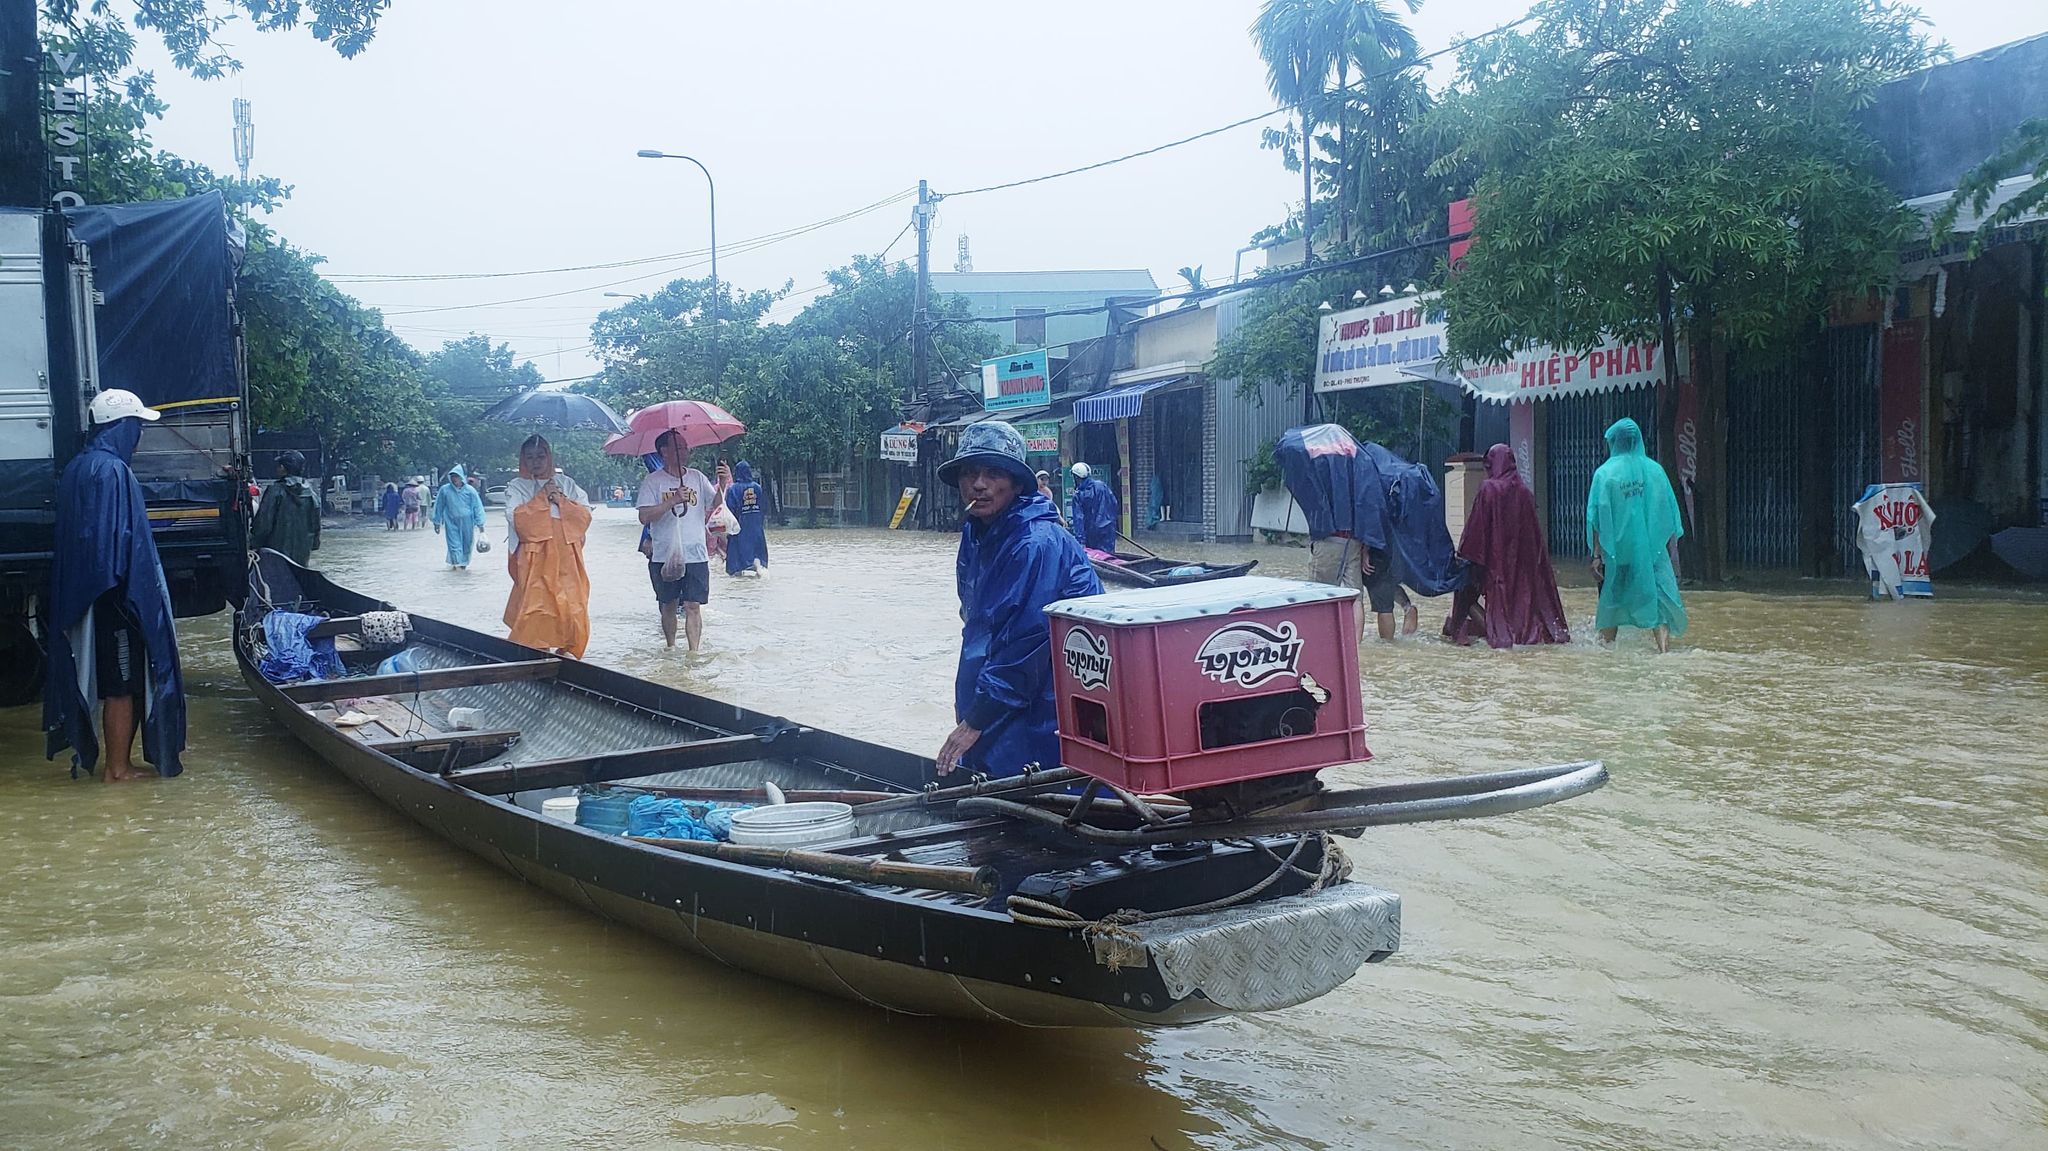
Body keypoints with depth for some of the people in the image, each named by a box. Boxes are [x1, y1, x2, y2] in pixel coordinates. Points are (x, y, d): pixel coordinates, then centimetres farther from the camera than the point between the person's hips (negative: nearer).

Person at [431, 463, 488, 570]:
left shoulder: (470, 490, -6)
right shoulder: (445, 489, -5)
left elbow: (477, 506, -3)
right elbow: (439, 506, 4)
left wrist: (480, 523, -5)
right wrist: (437, 522, 7)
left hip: (466, 524, 1)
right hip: (451, 523, -1)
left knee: (466, 544, 11)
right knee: (454, 544, -7)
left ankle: (464, 563, 29)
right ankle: (457, 563, -3)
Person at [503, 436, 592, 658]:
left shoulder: (566, 484, 13)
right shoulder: (516, 488, 7)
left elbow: (585, 515, 5)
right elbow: (516, 518, -10)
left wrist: (561, 501, -8)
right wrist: (542, 497, -10)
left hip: (566, 559, 2)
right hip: (535, 561, -2)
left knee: (572, 610, -1)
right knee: (535, 613, -9)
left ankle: (565, 653, 12)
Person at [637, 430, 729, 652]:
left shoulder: (697, 477, 9)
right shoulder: (653, 481, -2)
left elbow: (715, 504, 4)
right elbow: (644, 517, -11)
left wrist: (721, 485, -14)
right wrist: (672, 501, -20)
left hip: (696, 555, 1)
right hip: (665, 556, -1)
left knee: (693, 606, -5)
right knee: (668, 605, 11)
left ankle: (694, 651, -6)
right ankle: (671, 646, 27)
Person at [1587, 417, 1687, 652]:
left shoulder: (1605, 473, -5)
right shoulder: (1654, 470, 2)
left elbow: (1597, 520, -7)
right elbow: (1670, 516, 5)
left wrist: (1597, 555, -4)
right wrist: (1672, 552, 13)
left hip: (1618, 551, -1)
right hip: (1653, 551, 1)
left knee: (1612, 601, 13)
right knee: (1659, 598, -2)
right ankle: (1664, 647, -17)